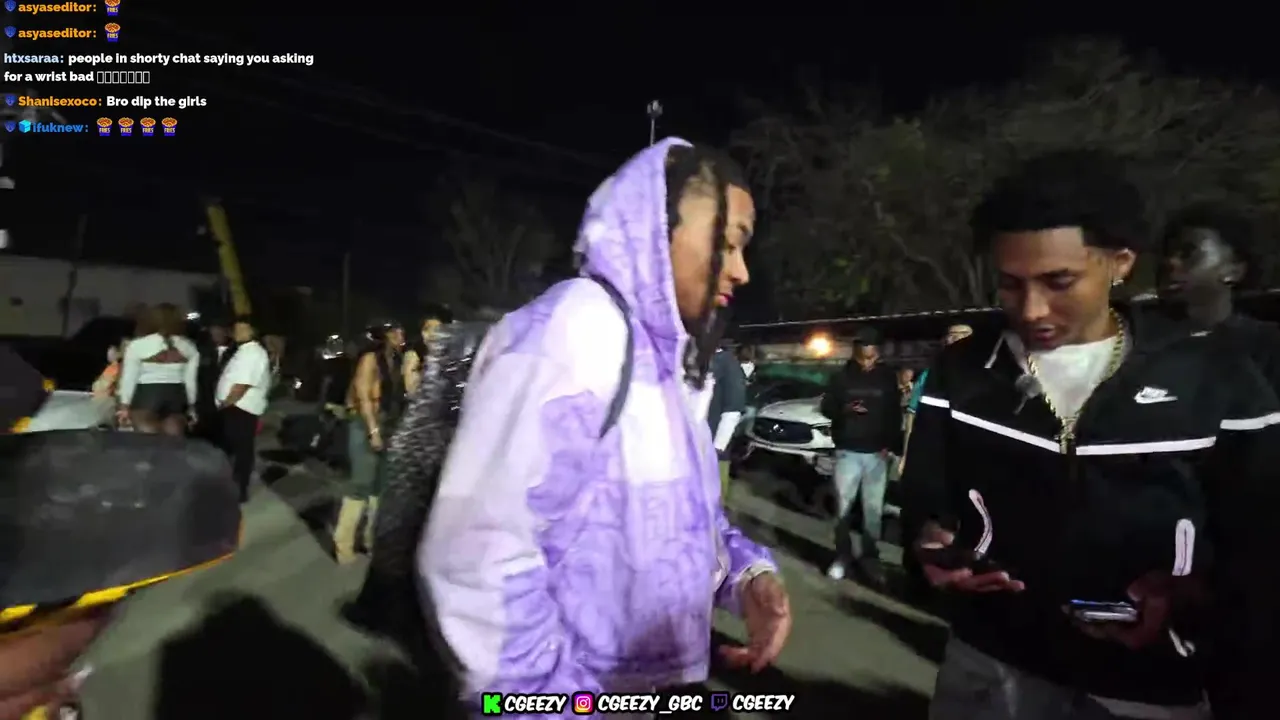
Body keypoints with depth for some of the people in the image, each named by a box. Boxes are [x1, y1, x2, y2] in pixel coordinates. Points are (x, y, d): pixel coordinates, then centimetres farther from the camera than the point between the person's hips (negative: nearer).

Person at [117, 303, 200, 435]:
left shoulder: (137, 345, -2)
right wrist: (191, 407, 13)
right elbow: (190, 379, 5)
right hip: (177, 395, 3)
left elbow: (129, 378, -2)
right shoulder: (189, 347, 5)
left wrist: (125, 406, 5)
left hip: (147, 394, -3)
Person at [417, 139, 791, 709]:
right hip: (573, 691, -8)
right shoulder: (570, 329, -22)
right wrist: (556, 695, -20)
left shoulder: (666, 357, 7)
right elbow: (474, 556, -27)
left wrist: (745, 571, -3)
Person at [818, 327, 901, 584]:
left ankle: (870, 556, 19)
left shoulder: (888, 377, 4)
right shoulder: (841, 377, 0)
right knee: (843, 507, 0)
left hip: (877, 454, 1)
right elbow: (825, 408, 4)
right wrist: (844, 409, -17)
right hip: (847, 452, -1)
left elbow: (895, 414, 9)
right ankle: (843, 554, 14)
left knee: (874, 509, 5)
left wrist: (890, 445, -1)